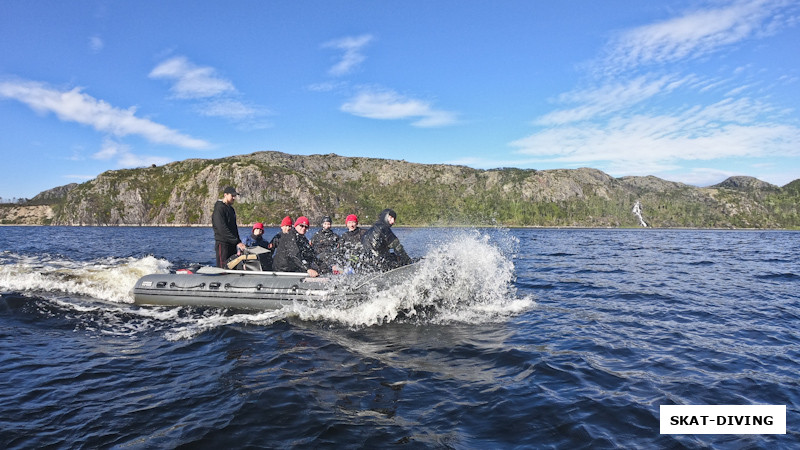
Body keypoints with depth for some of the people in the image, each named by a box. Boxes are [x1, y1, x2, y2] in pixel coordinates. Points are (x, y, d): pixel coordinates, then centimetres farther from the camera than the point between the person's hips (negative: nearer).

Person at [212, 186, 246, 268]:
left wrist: (239, 242, 12)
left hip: (232, 244, 9)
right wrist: (237, 242, -23)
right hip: (222, 244, -9)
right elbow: (223, 230, -21)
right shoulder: (219, 209, -12)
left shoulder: (231, 209, 17)